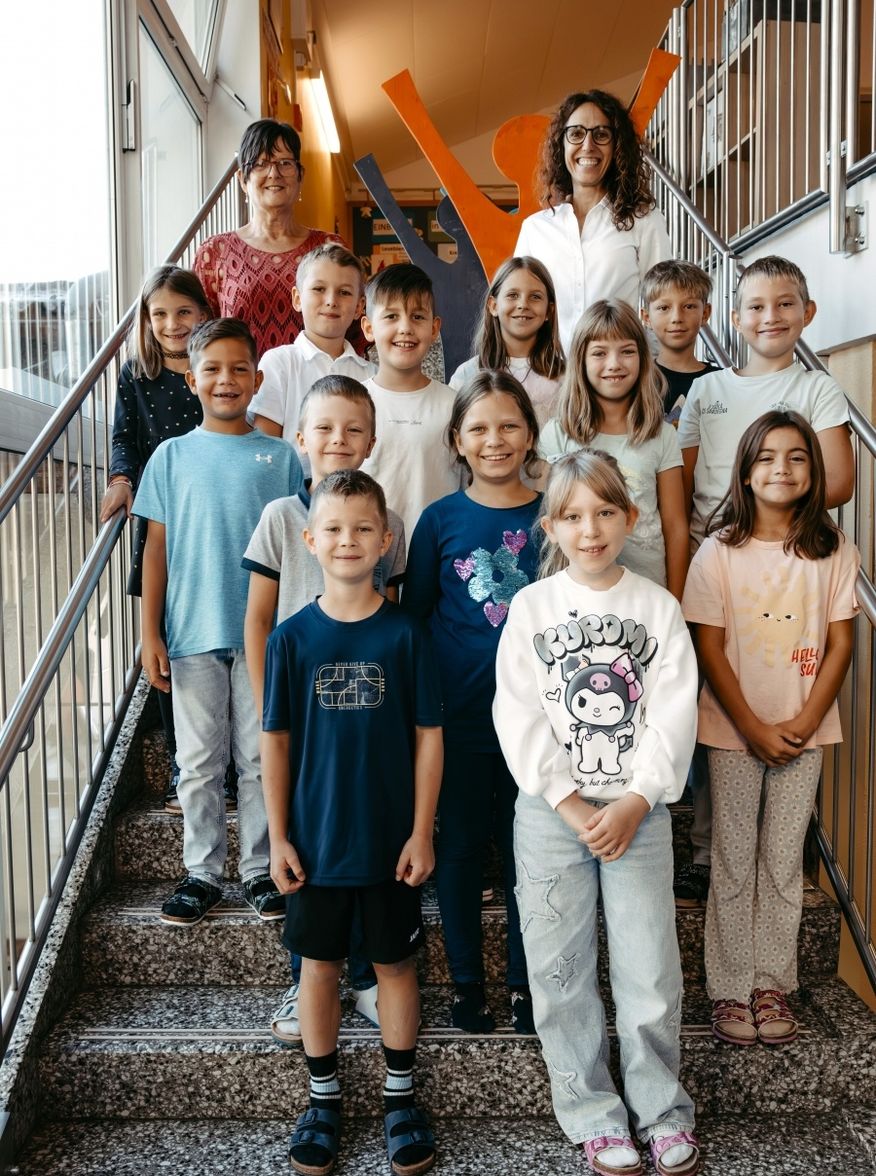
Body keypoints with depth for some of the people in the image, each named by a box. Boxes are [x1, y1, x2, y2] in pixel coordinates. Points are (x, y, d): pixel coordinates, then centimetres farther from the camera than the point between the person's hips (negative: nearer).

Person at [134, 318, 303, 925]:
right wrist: (151, 634, -1)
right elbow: (157, 548, 3)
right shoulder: (172, 456, 3)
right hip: (192, 635, 1)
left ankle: (261, 869, 24)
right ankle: (203, 871, 25)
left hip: (264, 634, 0)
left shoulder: (280, 456, 1)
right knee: (199, 762, 10)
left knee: (261, 758, 9)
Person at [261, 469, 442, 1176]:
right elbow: (276, 741, 0)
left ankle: (401, 1097, 32)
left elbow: (428, 737, -4)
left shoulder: (407, 634, -7)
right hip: (315, 839, 1)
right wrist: (278, 837, -2)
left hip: (390, 838, -1)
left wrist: (422, 832, -6)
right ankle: (324, 1100, 33)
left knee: (395, 962, 13)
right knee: (319, 963, 14)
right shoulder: (293, 637, -4)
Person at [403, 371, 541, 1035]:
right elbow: (414, 618, 3)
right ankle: (467, 984, 28)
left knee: (527, 850, 10)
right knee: (461, 848, 11)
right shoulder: (440, 520, -1)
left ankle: (525, 983, 28)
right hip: (458, 714, 0)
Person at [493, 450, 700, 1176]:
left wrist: (633, 803, -13)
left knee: (650, 968, 5)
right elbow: (519, 716, -6)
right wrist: (571, 805, -12)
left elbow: (674, 713, -4)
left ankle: (661, 1107, 26)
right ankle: (592, 1114, 24)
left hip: (640, 810, 0)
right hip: (550, 812, 0)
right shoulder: (532, 607, -1)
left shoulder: (658, 608, 1)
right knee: (561, 970, 7)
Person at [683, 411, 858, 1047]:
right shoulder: (719, 552, -7)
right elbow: (709, 648, -8)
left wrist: (803, 722, -10)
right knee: (734, 863, 8)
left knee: (785, 863, 10)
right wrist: (754, 728, -11)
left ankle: (773, 985, 24)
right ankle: (731, 989, 20)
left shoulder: (833, 549, -1)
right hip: (734, 731, -1)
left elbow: (841, 643, -1)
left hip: (803, 731, 2)